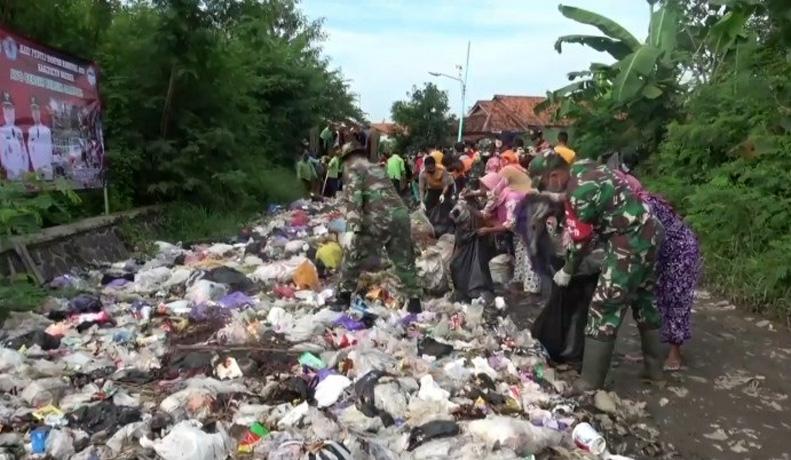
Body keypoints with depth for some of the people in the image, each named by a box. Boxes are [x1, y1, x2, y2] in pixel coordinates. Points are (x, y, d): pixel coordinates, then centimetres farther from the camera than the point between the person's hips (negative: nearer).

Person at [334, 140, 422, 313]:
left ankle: (343, 298, 17)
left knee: (354, 256, 11)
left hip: (379, 219, -6)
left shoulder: (353, 169, 9)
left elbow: (353, 198, -7)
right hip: (400, 214, 6)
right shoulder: (378, 169, 31)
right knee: (405, 261, 16)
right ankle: (415, 302, 20)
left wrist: (351, 228, -15)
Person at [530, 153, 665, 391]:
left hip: (630, 241, -10)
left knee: (605, 306, -6)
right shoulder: (582, 168, 7)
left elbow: (581, 238, -12)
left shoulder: (580, 191, -21)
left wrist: (567, 271, 1)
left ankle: (590, 381, 0)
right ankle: (653, 367, 34)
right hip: (649, 232, 10)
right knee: (644, 299, 20)